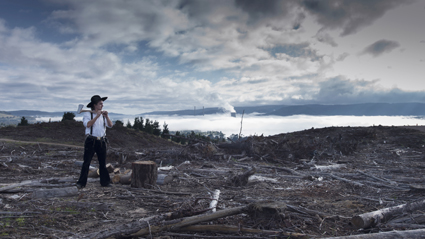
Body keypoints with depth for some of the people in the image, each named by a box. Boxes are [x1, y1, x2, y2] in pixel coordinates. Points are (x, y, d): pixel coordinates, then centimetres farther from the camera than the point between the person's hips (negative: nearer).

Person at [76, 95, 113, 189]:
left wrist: (106, 116, -14)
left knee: (103, 163, 7)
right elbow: (88, 124, -18)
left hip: (101, 141, 4)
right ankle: (81, 183, 3)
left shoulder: (103, 115, 13)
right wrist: (97, 116, -20)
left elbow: (110, 125, 0)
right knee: (86, 162, -4)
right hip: (91, 141, -4)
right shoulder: (87, 114, 0)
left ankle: (105, 182, 13)